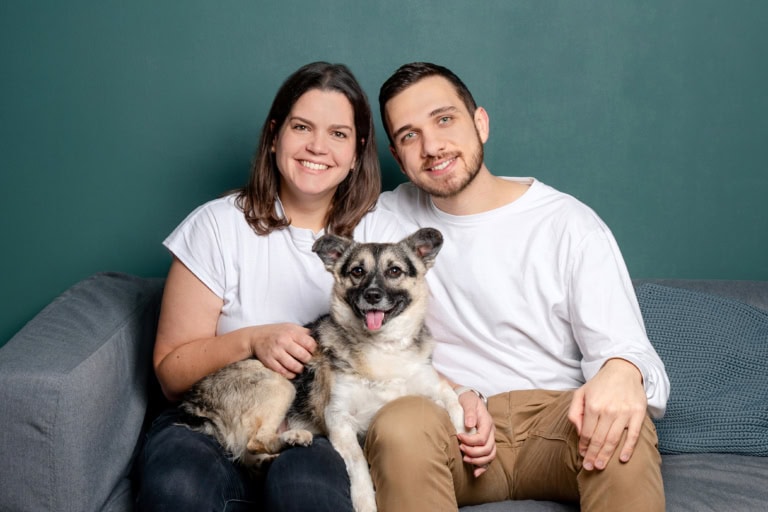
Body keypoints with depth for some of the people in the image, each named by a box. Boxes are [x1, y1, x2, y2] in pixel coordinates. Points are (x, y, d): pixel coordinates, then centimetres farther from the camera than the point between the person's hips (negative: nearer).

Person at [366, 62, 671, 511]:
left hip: (554, 413, 0)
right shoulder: (387, 219, 7)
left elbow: (622, 344, -5)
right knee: (399, 425, -34)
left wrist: (623, 371, -31)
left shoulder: (569, 223, 1)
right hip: (452, 425, 1)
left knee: (624, 428, -33)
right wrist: (451, 393, -13)